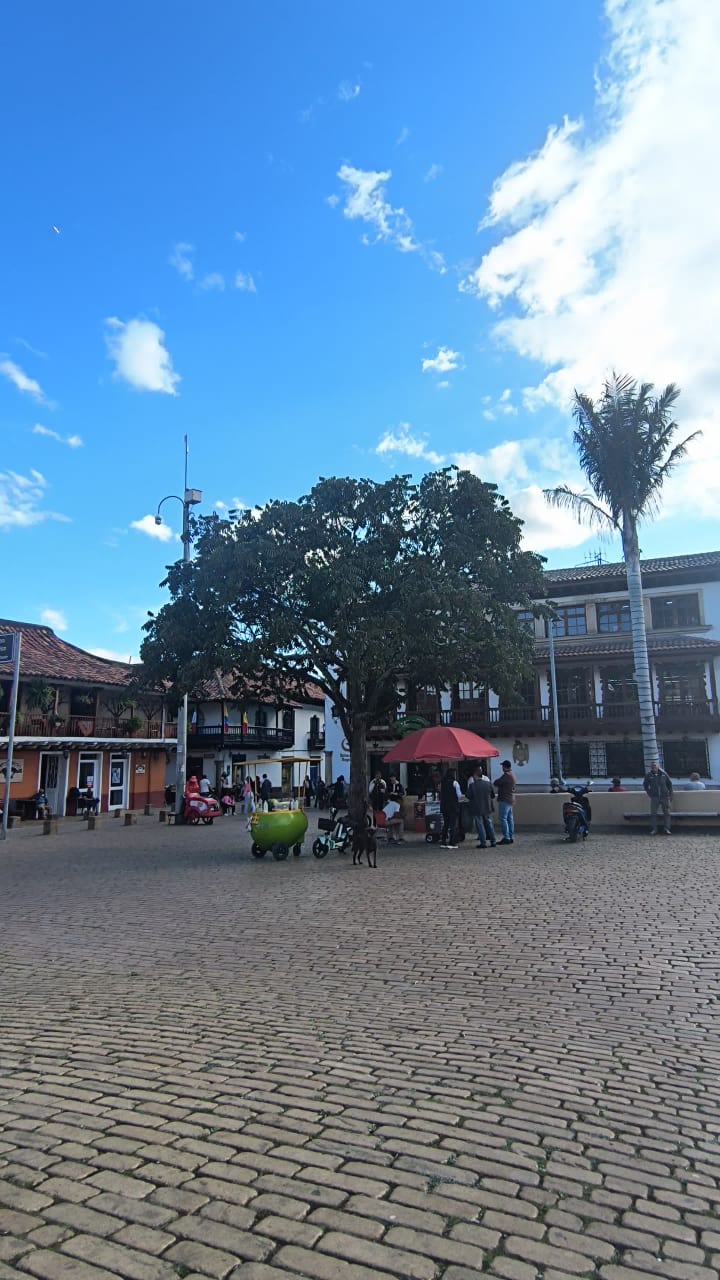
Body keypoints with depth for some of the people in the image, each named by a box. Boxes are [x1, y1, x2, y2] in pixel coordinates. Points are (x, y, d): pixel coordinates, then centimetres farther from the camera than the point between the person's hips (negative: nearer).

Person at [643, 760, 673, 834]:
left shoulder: (663, 774, 0)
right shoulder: (648, 775, 0)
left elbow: (669, 784, 9)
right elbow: (645, 785, 14)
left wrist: (670, 795, 5)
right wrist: (650, 793, 5)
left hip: (665, 797, 0)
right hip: (654, 797, 0)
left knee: (667, 813, 1)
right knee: (653, 814, -3)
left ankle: (667, 829, 9)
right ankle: (654, 829, 4)